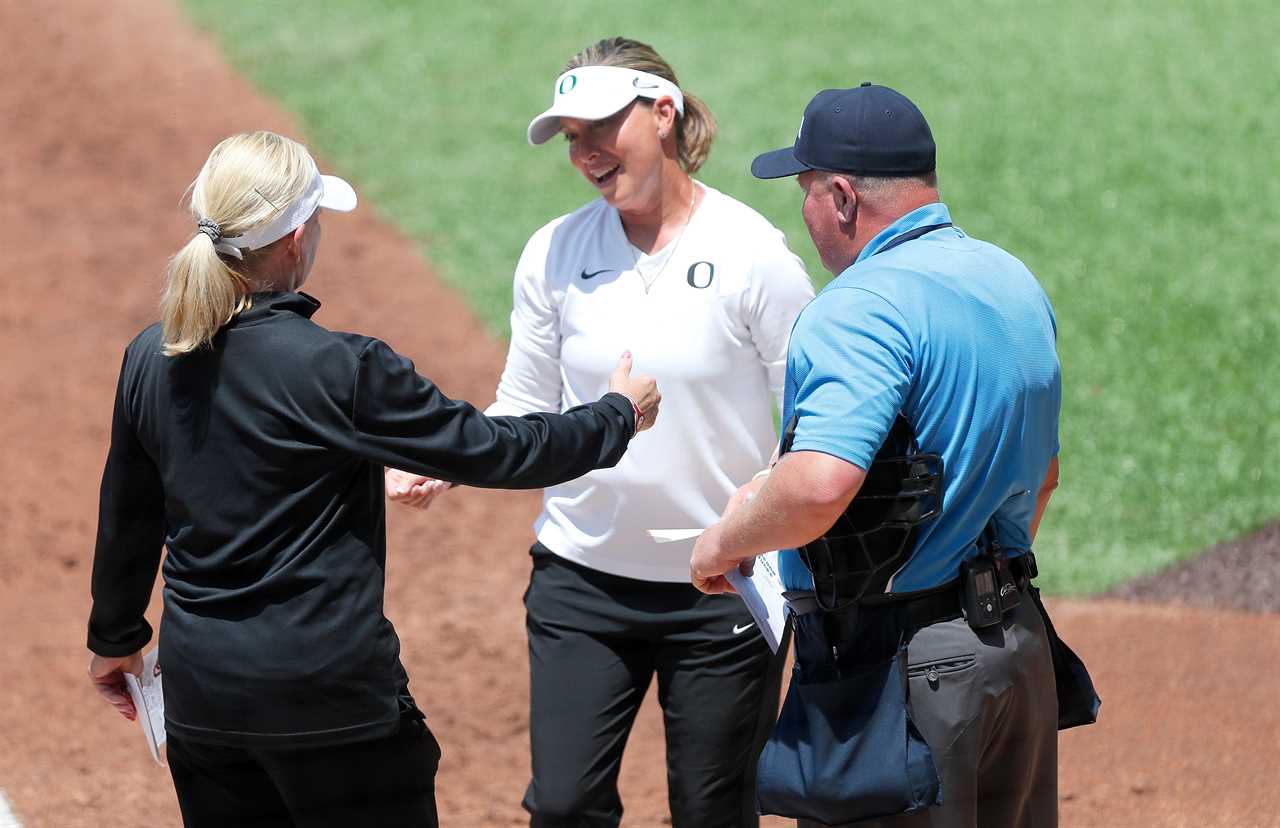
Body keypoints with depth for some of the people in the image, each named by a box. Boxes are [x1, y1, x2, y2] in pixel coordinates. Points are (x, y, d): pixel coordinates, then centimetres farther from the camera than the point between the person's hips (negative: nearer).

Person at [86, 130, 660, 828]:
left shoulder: (148, 360, 1)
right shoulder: (339, 369, -18)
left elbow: (128, 515, 14)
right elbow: (489, 451, -12)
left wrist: (115, 637, 31)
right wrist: (617, 416, 4)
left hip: (197, 689, 6)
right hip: (327, 690, -6)